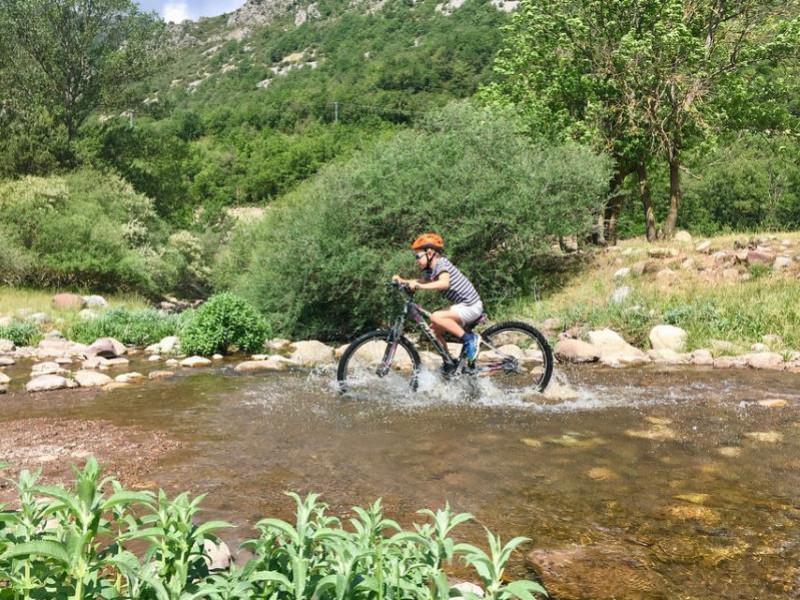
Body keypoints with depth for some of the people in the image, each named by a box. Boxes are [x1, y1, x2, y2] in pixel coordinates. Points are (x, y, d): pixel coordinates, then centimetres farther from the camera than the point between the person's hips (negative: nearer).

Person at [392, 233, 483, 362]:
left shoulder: (441, 263, -15)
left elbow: (444, 283, -32)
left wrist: (419, 286, -37)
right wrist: (402, 281, 5)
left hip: (471, 307, -10)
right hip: (463, 305, 10)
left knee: (436, 317, -24)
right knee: (435, 329, 10)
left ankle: (470, 339, -15)